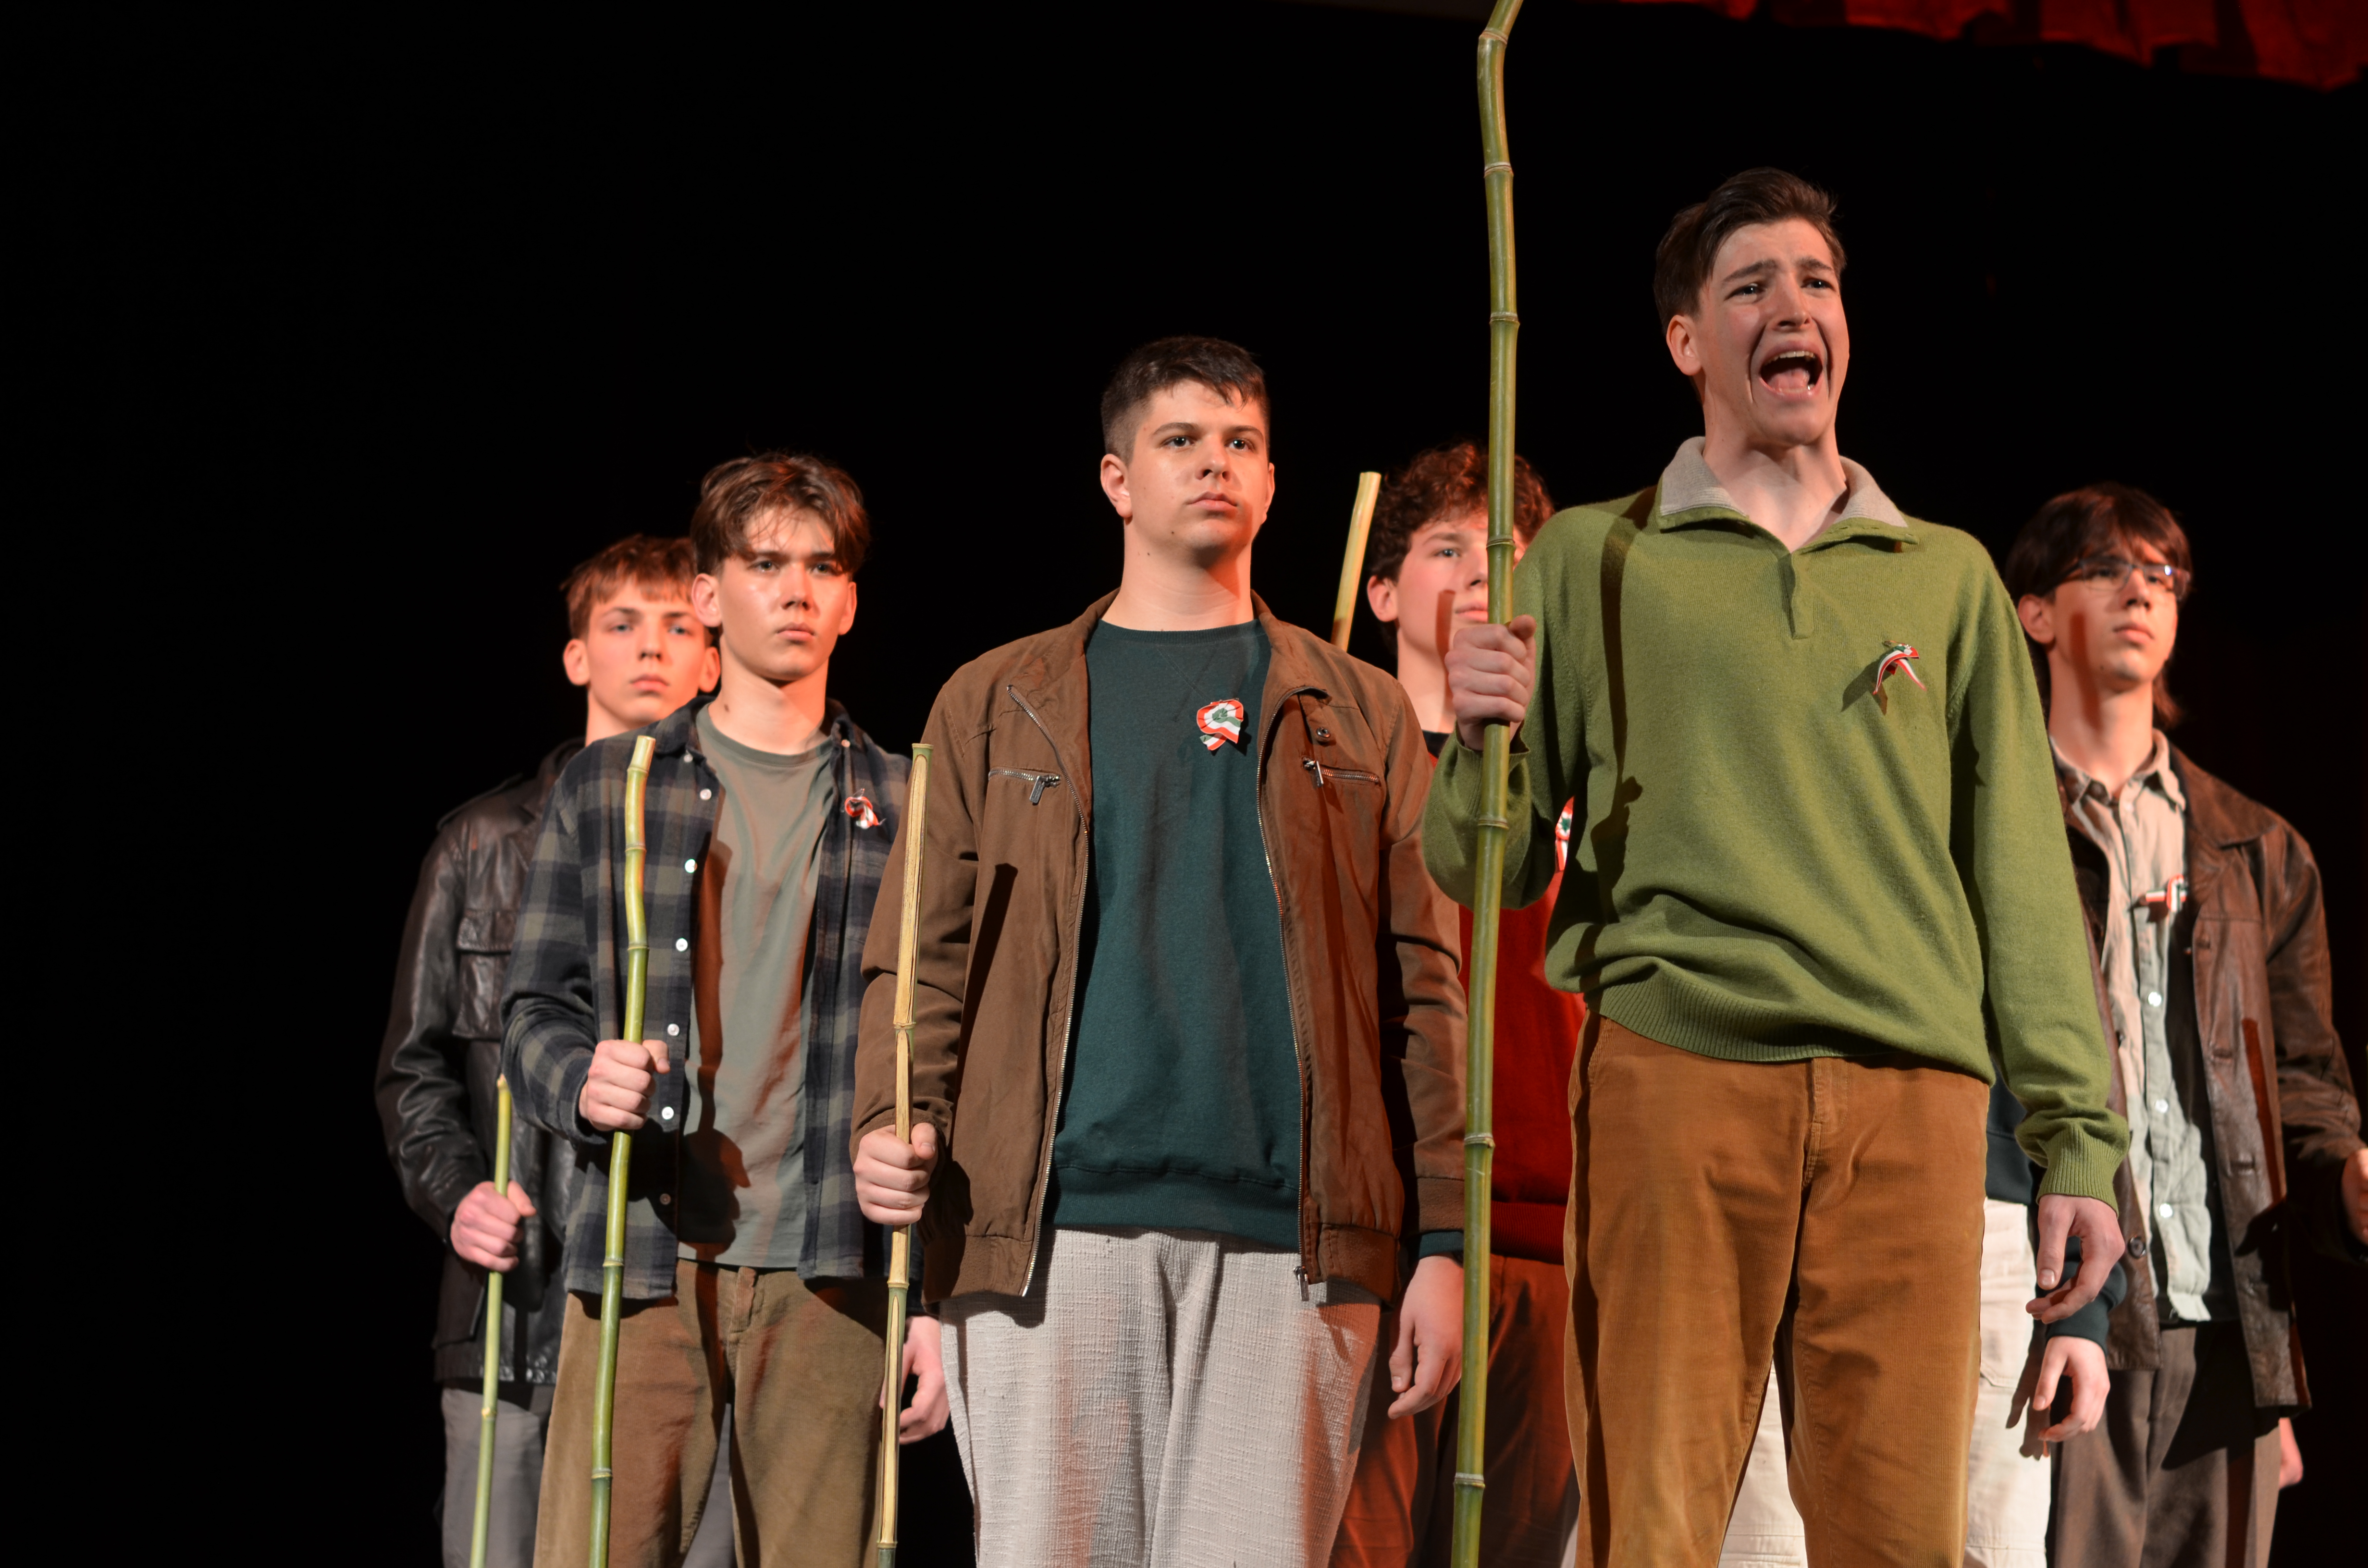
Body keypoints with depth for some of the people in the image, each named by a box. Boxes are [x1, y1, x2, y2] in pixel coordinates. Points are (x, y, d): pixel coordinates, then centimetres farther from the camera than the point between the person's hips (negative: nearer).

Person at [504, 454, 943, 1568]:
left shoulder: (905, 809, 11)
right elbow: (533, 1008, 11)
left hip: (831, 1278, 0)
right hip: (642, 1264, 0)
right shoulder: (606, 787, 11)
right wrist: (580, 1080, -13)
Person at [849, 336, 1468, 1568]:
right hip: (1049, 1231, 0)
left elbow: (1421, 988, 10)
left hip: (1285, 1241, 0)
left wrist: (1441, 1242, 2)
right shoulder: (997, 705, 16)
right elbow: (923, 952, 11)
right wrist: (890, 1128, -8)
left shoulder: (1359, 715, 16)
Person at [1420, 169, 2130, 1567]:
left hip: (1913, 1094, 2)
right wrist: (1481, 743, -10)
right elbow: (1486, 871, 12)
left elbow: (2022, 868, 14)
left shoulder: (1949, 576, 18)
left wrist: (2079, 1135, 7)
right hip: (1673, 1071, -1)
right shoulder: (1592, 561, 13)